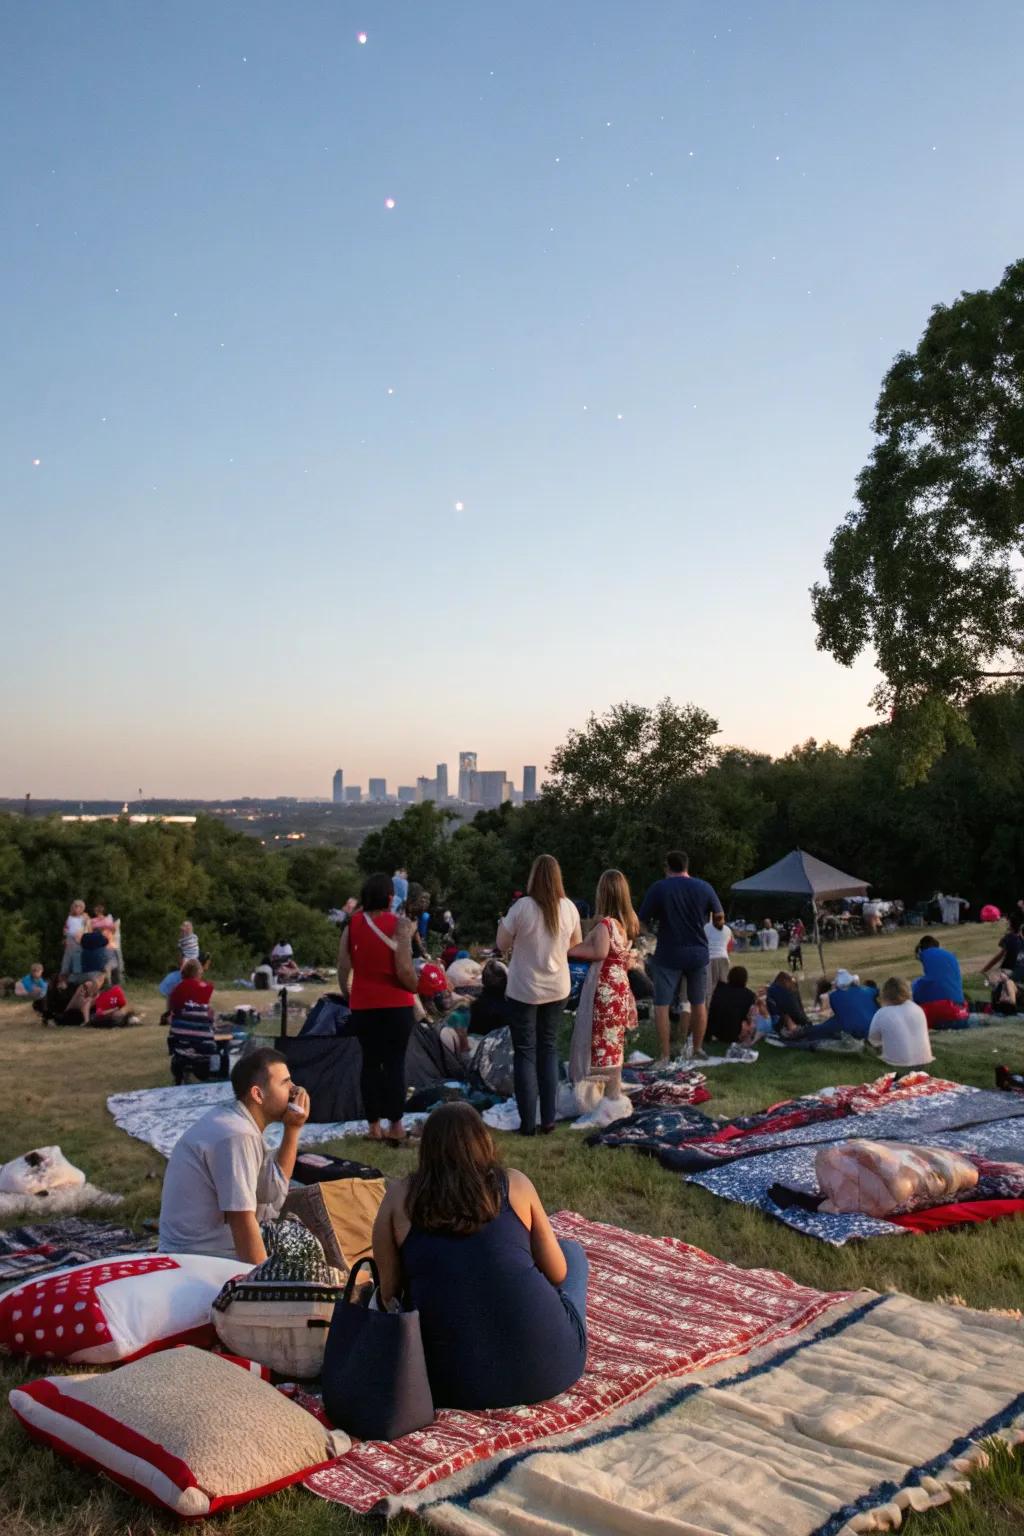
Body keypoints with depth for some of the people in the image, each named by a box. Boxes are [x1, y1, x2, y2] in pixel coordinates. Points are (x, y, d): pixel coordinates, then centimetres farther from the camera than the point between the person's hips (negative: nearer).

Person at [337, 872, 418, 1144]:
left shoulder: (352, 924, 1)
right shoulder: (399, 924, -10)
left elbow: (343, 967, 3)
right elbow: (404, 969, -15)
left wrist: (348, 994, 18)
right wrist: (417, 989, 3)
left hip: (363, 1005, 3)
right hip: (396, 1004, -3)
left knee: (370, 1062, 11)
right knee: (395, 1063, 4)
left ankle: (374, 1125, 14)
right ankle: (395, 1125, 6)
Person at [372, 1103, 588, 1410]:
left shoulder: (400, 1197, 3)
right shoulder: (514, 1183, 1)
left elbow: (389, 1293, 4)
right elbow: (557, 1273, 6)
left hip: (452, 1386, 1)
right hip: (546, 1368, -1)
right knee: (571, 1250, 29)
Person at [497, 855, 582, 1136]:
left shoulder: (522, 907, -17)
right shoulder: (569, 908, -5)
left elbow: (502, 946, -4)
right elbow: (576, 944, 10)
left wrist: (503, 923, 12)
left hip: (524, 991, -3)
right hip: (557, 989, 4)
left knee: (525, 1053, 5)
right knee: (548, 1049, 15)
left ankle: (528, 1122, 5)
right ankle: (548, 1119, 14)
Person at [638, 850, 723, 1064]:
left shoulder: (659, 888, -9)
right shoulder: (704, 887, 0)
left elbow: (643, 921, -8)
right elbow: (719, 916, 13)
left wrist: (652, 926, 13)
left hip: (668, 955, -3)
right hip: (698, 953, 3)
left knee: (662, 1005, 2)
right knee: (699, 1004, 17)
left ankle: (664, 1055, 0)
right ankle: (698, 1050, 25)